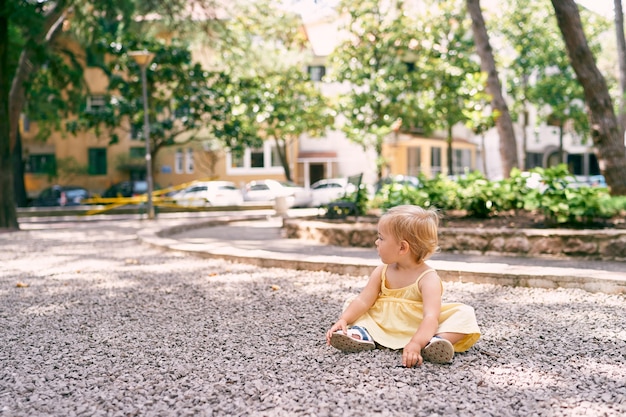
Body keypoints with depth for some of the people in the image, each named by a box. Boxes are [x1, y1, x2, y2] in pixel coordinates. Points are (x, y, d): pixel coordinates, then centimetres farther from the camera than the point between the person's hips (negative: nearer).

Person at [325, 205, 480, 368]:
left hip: (420, 329, -4)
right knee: (351, 303, 2)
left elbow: (430, 317, -34)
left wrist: (415, 344, -50)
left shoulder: (429, 279, -21)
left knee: (465, 313, -23)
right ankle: (362, 332, -24)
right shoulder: (382, 272, -3)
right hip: (384, 324, 5)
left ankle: (434, 342, -43)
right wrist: (343, 320, -21)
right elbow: (363, 301, -4)